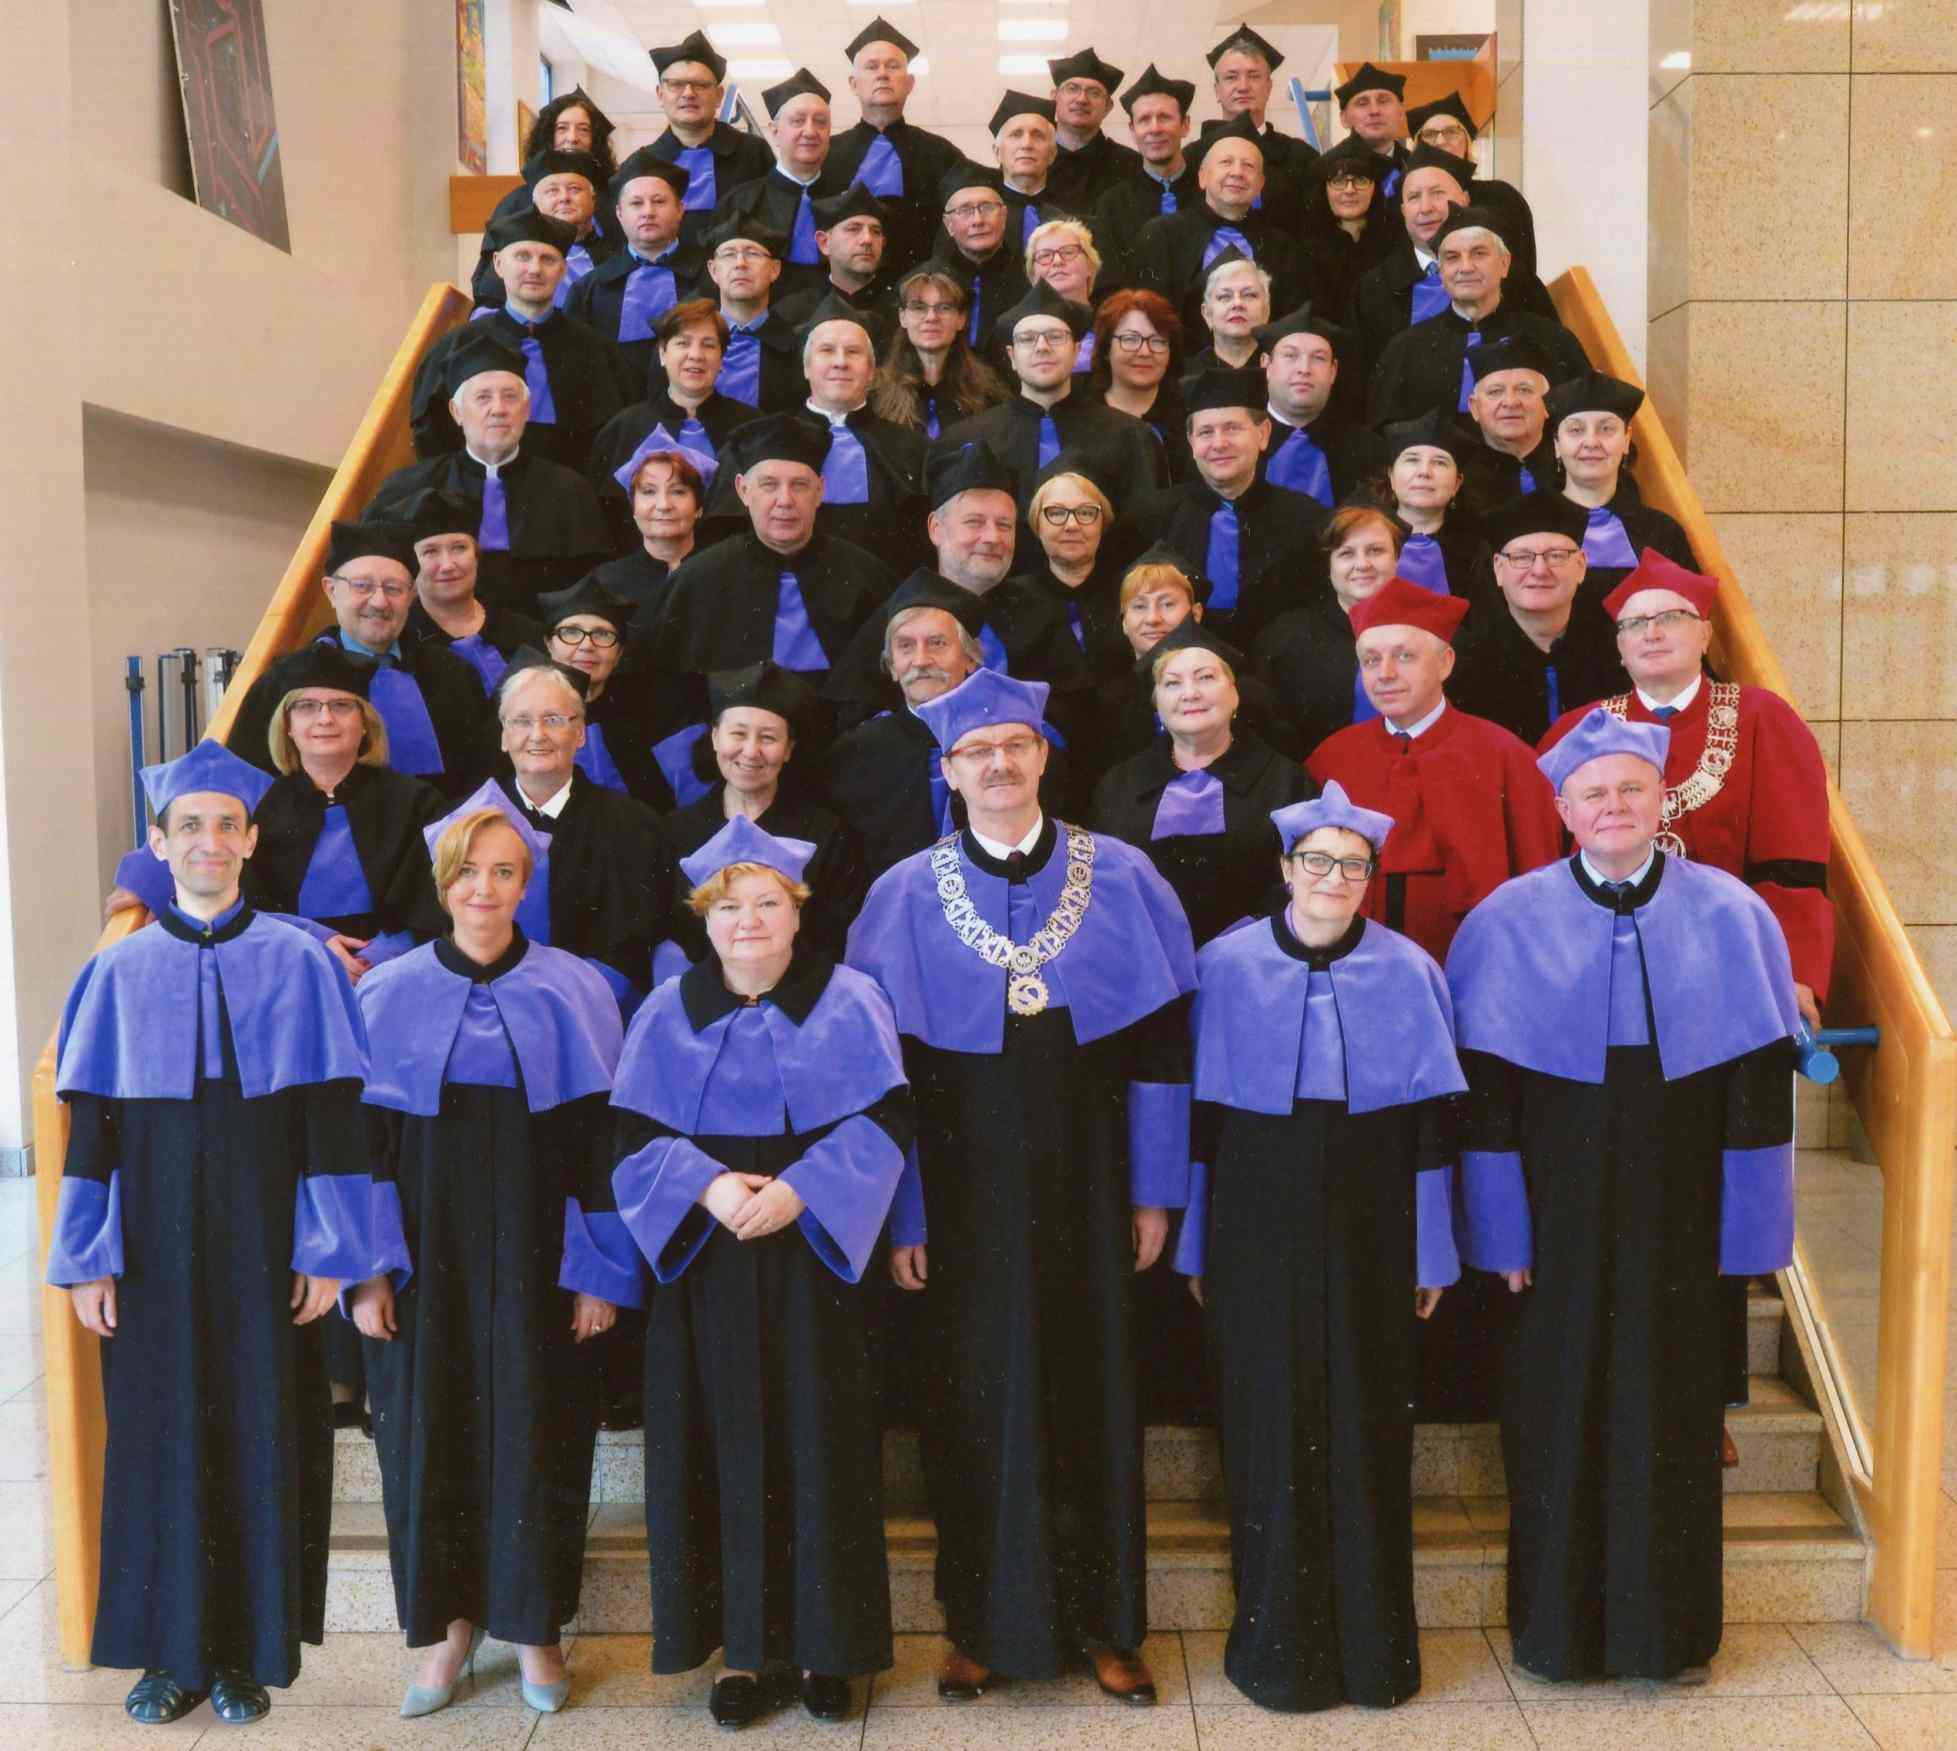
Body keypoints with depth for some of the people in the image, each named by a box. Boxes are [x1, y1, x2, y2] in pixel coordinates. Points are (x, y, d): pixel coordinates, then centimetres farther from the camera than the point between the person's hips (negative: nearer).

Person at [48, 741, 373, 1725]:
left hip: (262, 1243, -2)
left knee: (262, 1436, 4)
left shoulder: (300, 964, -1)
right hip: (154, 1245, 2)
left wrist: (326, 1250, -7)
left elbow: (330, 1116, -3)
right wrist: (86, 1258, -1)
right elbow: (90, 1124, 5)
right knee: (158, 1437, 8)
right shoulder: (120, 972, 4)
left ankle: (249, 1646, 19)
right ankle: (172, 1648, 23)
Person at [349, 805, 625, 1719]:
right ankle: (447, 1620, 24)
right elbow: (362, 1137, 1)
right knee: (430, 1427, 6)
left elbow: (597, 1136, -2)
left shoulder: (573, 992, -2)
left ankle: (534, 1625, 22)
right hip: (424, 1243, 1)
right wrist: (367, 1268, -6)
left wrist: (599, 1268, -6)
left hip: (533, 1246, -1)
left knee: (535, 1427, 5)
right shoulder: (388, 995, 1)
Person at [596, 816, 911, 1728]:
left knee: (819, 1447, 4)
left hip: (814, 1261, -1)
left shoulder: (851, 1004, 0)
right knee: (728, 1451, 5)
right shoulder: (667, 1015, 4)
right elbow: (635, 1137, 0)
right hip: (708, 1266, 1)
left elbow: (883, 1123, -6)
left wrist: (798, 1190, -19)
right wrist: (708, 1187, -18)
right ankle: (744, 1645, 18)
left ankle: (822, 1641, 18)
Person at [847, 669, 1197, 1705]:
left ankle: (1103, 1622, 26)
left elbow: (1161, 1040, 0)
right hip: (965, 1191, 0)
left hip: (1085, 1188, 0)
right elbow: (886, 1066, -2)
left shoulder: (1121, 877, -1)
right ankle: (985, 1624, 25)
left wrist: (1155, 1190, -2)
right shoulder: (904, 897, -1)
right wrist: (899, 1216, -6)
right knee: (977, 1402, 8)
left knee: (1092, 1394, 9)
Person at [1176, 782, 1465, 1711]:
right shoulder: (1227, 967, -1)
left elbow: (1430, 1123, 2)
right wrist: (1195, 1244, 1)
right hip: (1260, 1229, 0)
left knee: (1366, 1428, 7)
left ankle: (1372, 1641, 23)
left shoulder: (1409, 973, 0)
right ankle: (1278, 1639, 20)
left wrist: (1431, 1252, 2)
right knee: (1270, 1426, 5)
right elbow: (1200, 1112, 1)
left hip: (1368, 1233, 1)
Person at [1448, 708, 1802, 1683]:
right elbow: (1486, 1091, -3)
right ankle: (1558, 1621, 25)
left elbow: (1758, 1083, 0)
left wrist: (1746, 1228, -2)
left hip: (1676, 1218, 1)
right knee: (1559, 1409, 8)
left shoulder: (1729, 917, 0)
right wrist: (1500, 1232, -6)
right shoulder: (1509, 923, -3)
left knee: (1669, 1410, 10)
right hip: (1560, 1219, 0)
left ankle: (1669, 1627, 27)